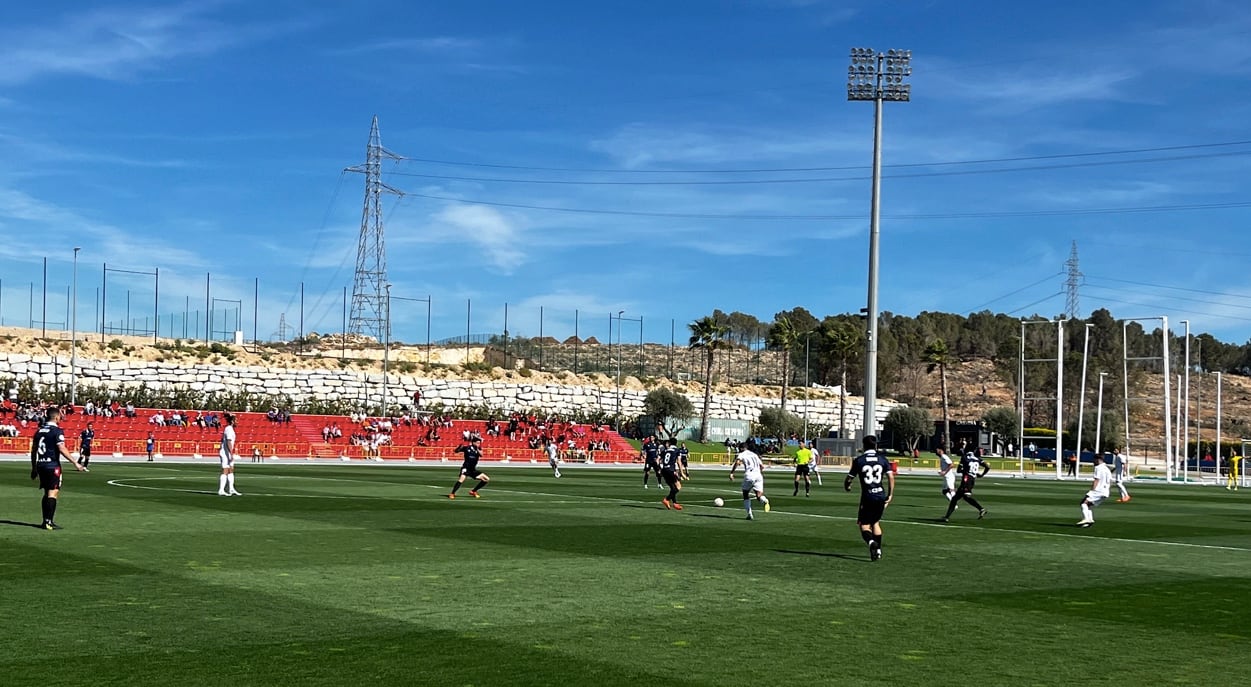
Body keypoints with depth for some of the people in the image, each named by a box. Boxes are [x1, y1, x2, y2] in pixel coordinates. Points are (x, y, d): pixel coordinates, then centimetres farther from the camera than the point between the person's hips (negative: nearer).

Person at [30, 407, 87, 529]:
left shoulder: (39, 431, 12)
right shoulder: (57, 431, -10)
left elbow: (33, 450, 16)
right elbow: (62, 449, -19)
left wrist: (34, 468, 23)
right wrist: (75, 464, -17)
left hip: (40, 465, 7)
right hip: (53, 465, -7)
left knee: (47, 493, 15)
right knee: (53, 493, -5)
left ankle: (46, 521, 16)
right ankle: (49, 522, -10)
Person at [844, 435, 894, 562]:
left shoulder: (858, 460, -2)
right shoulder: (882, 459, 6)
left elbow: (849, 479, 2)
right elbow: (891, 476, -3)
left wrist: (847, 487, 25)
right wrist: (890, 494, 5)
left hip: (867, 497, -3)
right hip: (881, 496, 3)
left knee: (864, 525, 3)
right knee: (876, 523, 22)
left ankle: (871, 542, -27)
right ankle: (878, 550, 21)